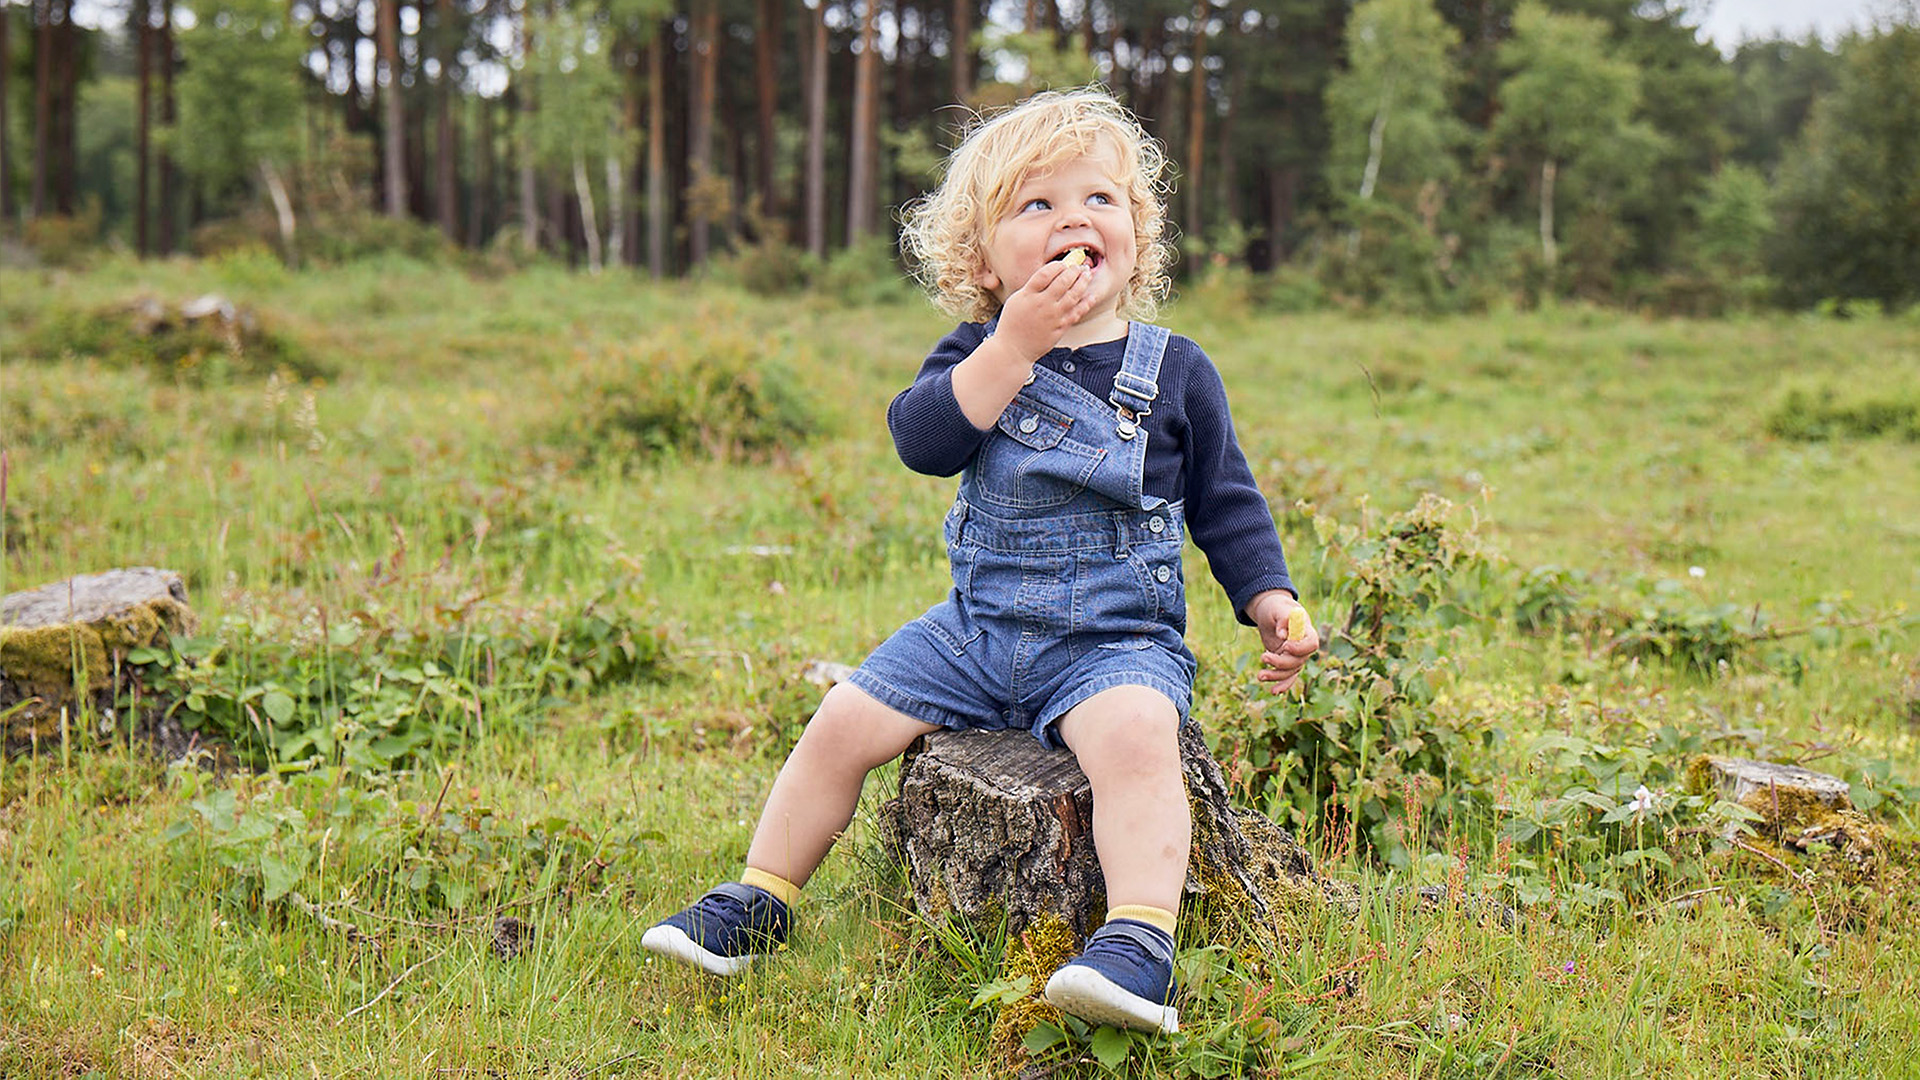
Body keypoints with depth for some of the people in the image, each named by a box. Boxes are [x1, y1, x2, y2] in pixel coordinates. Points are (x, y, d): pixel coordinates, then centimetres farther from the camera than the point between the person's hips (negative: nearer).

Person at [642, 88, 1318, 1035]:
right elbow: (922, 438, -18)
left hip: (1115, 636, -2)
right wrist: (1016, 345, -25)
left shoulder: (1175, 372, 0)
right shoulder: (976, 351, 2)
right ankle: (761, 899, 17)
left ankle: (1141, 939, -34)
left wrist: (1271, 601, -4)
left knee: (1134, 737, -34)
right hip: (978, 624, 3)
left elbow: (1225, 502, 8)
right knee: (843, 723, -1)